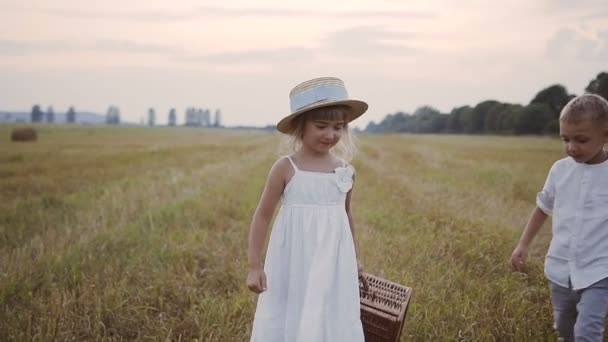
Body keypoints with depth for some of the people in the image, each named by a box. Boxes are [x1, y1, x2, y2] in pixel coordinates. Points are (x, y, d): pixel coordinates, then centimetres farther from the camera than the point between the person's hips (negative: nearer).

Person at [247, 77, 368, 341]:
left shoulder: (346, 172, 2)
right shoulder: (285, 168, -9)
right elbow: (262, 215, -4)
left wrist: (354, 259, 26)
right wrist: (254, 265, -6)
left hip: (334, 268, 3)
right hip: (292, 268, -3)